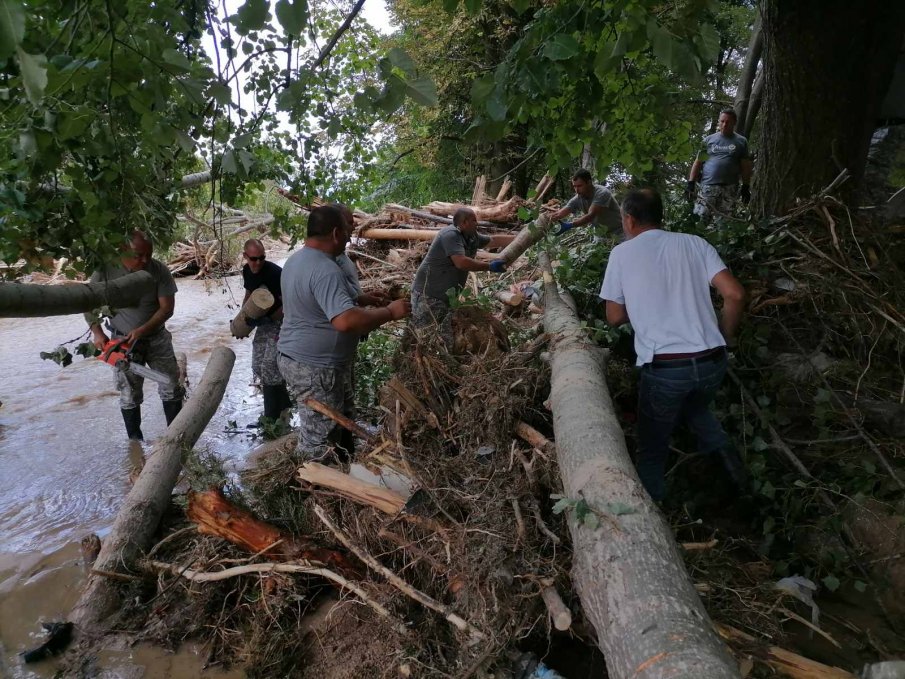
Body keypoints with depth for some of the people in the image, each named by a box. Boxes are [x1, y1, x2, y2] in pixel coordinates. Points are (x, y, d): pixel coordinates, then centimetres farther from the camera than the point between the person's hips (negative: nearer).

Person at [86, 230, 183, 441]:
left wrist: (141, 330, -23)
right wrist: (97, 332, -14)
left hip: (157, 337, 1)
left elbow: (167, 308, -14)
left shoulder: (159, 271, -16)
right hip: (123, 341, -1)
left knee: (172, 387, 5)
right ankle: (135, 441, 21)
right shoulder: (105, 271, -15)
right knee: (129, 395, 7)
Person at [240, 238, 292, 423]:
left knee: (269, 368, -13)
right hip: (264, 323, 8)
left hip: (280, 323, -8)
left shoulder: (275, 273, -23)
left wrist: (267, 319, -27)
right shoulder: (247, 271, 1)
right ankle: (284, 404, 26)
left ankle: (274, 418, -3)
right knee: (258, 367, 10)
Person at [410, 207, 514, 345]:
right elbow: (461, 262, -33)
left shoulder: (472, 237, 6)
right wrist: (490, 267, -26)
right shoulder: (450, 235, -22)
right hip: (427, 294, -9)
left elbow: (494, 240, 19)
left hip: (447, 296, 9)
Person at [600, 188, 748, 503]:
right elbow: (735, 294, -1)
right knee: (695, 409, 35)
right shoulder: (693, 242, 8)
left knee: (652, 448, 16)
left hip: (664, 367, -3)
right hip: (712, 361, 4)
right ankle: (724, 451, 13)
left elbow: (615, 317, 7)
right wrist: (725, 338, 14)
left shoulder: (622, 253, 2)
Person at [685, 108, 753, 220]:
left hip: (729, 189, 0)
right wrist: (691, 183, -1)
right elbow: (698, 162, 8)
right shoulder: (709, 140, 12)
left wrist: (746, 187, 4)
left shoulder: (741, 142, 11)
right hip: (707, 186, 0)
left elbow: (745, 166, 10)